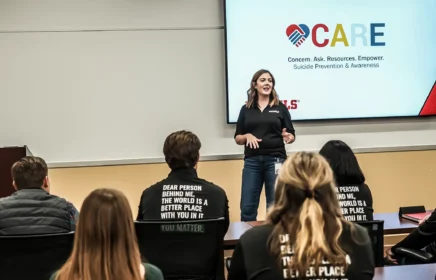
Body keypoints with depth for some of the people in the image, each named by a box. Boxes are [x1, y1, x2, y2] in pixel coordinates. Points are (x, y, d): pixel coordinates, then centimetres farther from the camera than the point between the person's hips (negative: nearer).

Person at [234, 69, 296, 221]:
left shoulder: (280, 108, 5)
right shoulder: (246, 109, 8)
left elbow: (292, 136, 7)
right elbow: (238, 138, 10)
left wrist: (287, 137, -15)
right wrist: (247, 136, -11)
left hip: (275, 160, -1)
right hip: (252, 161, 1)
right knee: (247, 207, 0)